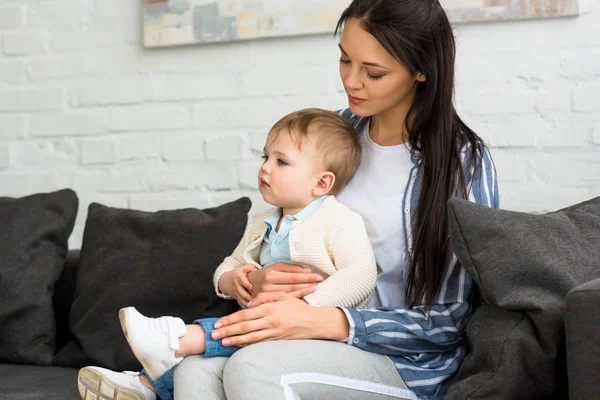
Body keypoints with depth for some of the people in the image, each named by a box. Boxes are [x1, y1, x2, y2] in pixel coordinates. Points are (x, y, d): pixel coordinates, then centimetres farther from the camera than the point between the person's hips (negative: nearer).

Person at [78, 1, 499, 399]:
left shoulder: (464, 161, -10)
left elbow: (452, 318, -10)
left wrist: (325, 321, -23)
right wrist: (259, 279, -11)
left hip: (408, 364, -4)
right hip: (316, 335, 5)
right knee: (197, 366, -28)